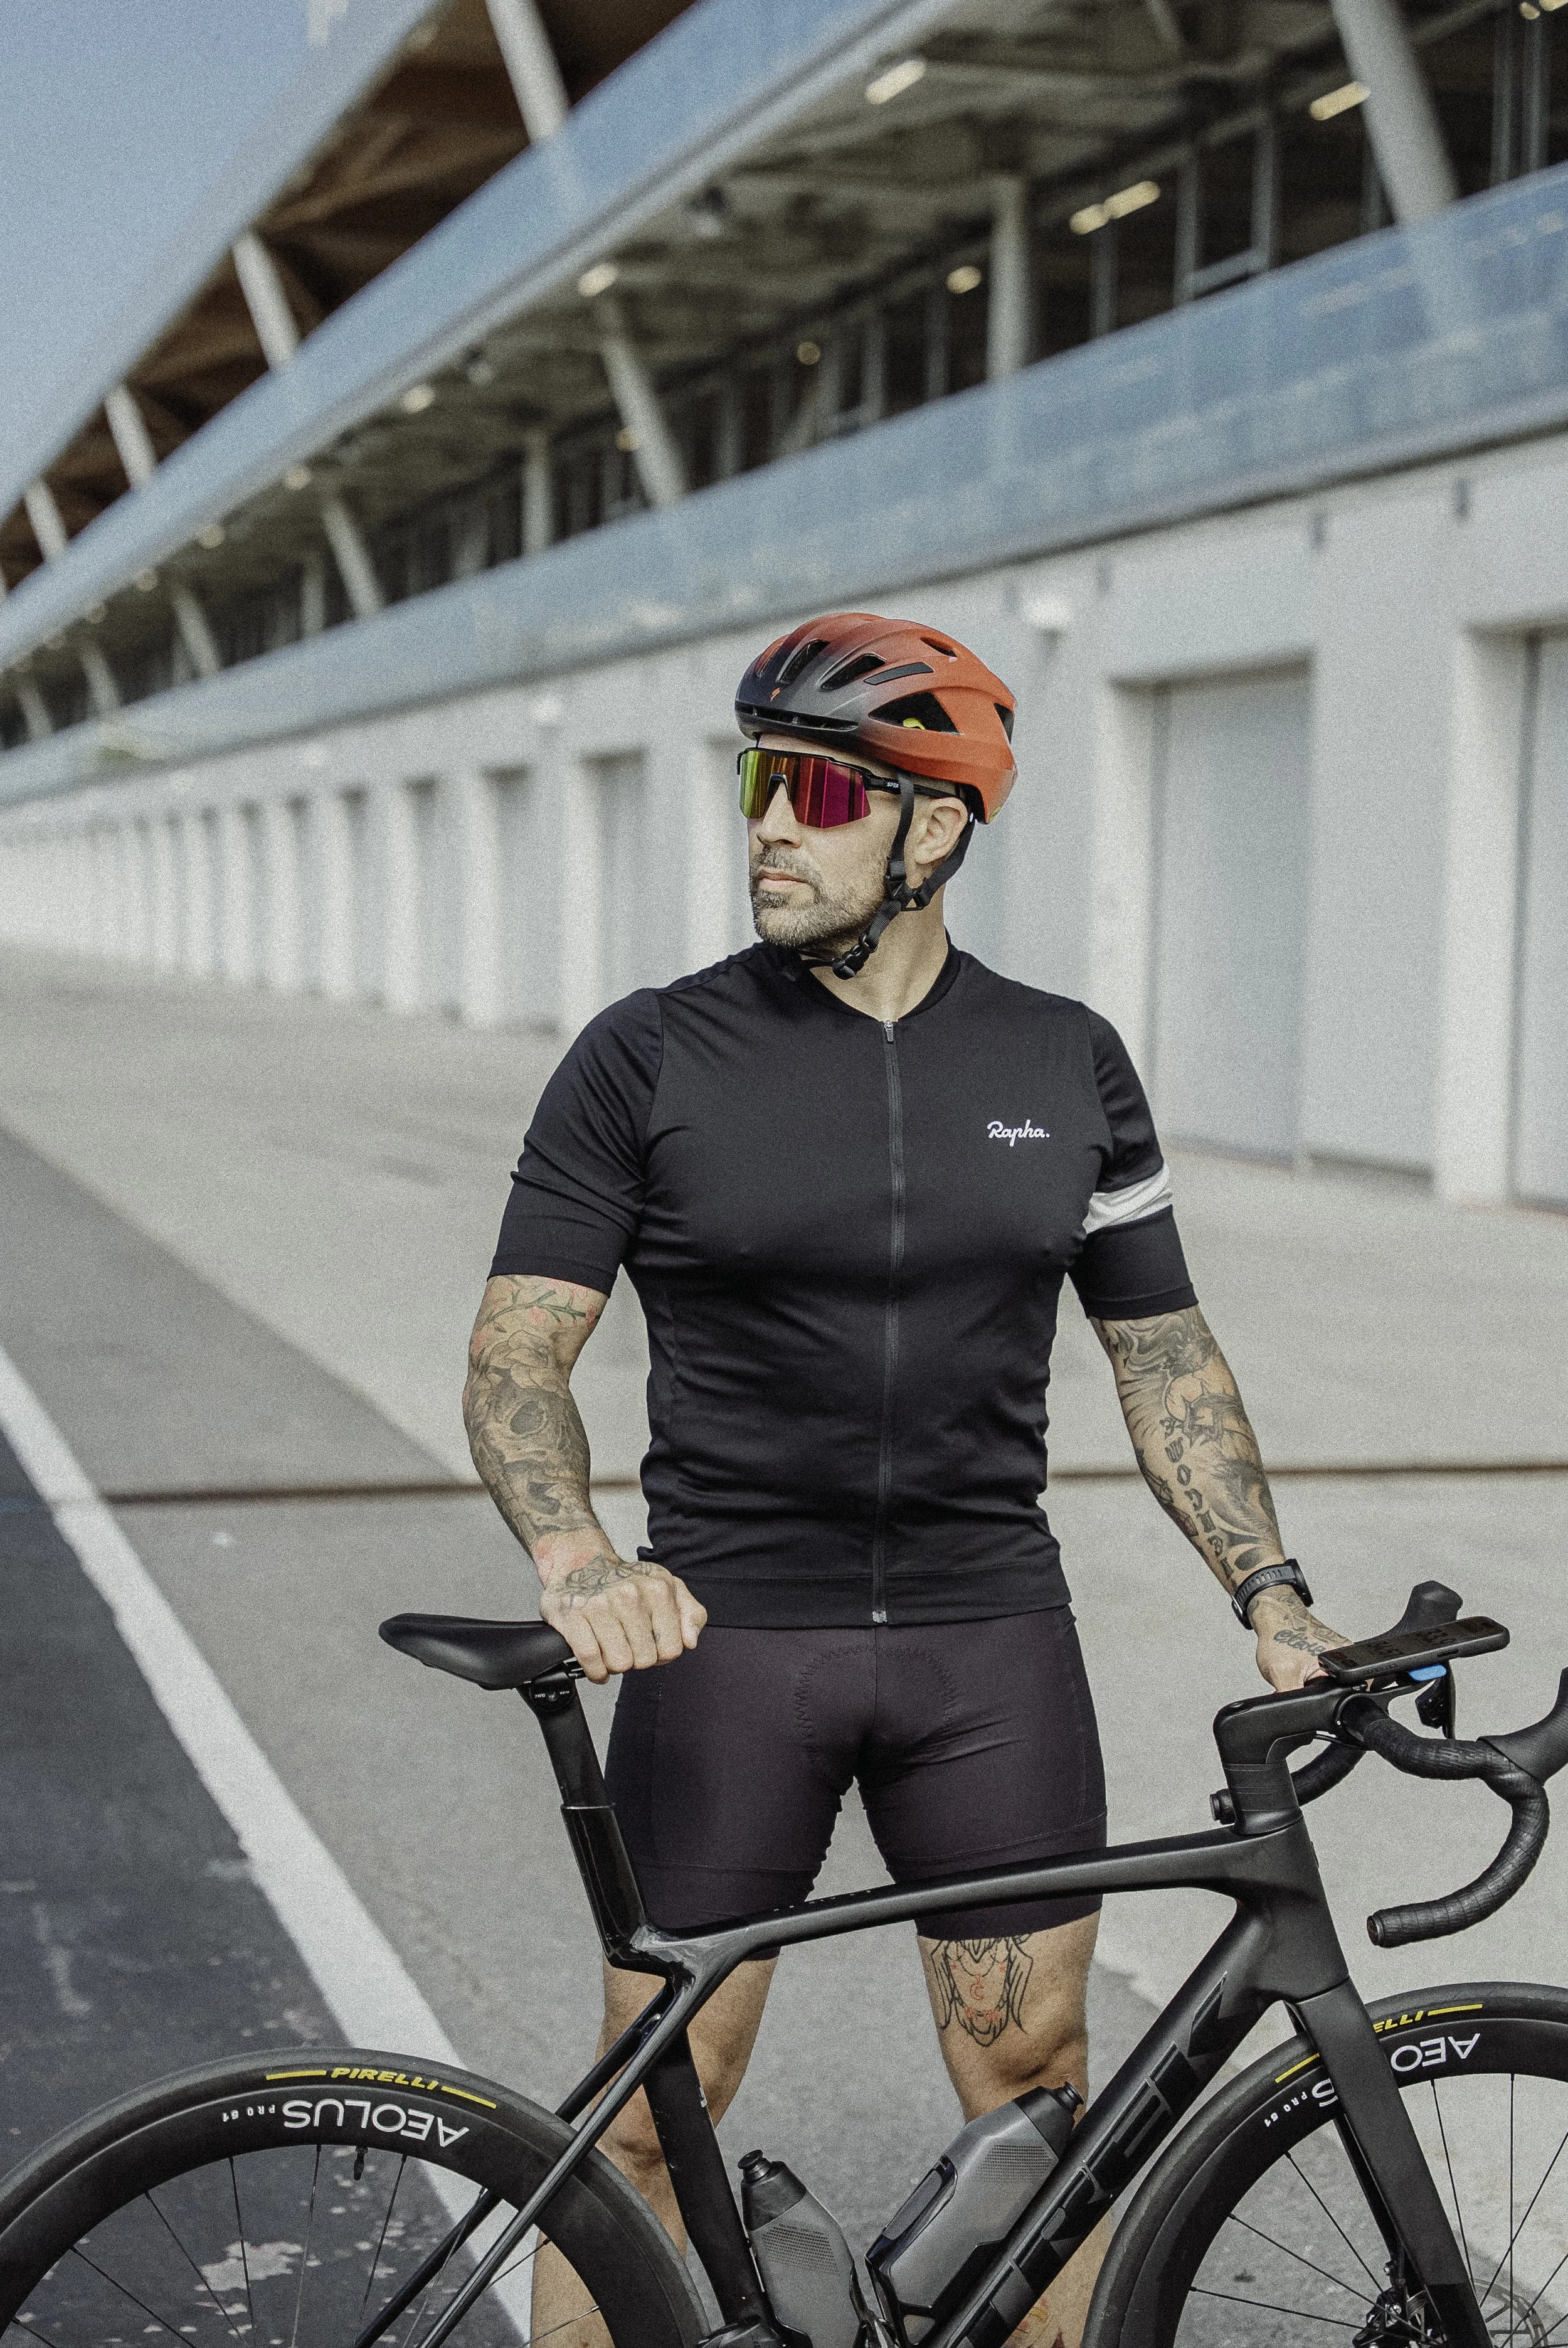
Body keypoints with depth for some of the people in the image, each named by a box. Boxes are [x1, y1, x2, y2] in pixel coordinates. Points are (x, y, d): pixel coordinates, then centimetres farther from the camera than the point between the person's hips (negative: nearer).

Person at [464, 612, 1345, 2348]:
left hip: (990, 1635, 2)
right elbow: (517, 1353, -6)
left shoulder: (1070, 1065, 6)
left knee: (1036, 2086, 7)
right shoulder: (649, 1059, -3)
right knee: (655, 2099, 1)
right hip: (727, 1634, -2)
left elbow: (1164, 1358, 11)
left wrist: (1270, 1593, 2)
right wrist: (577, 1559, -23)